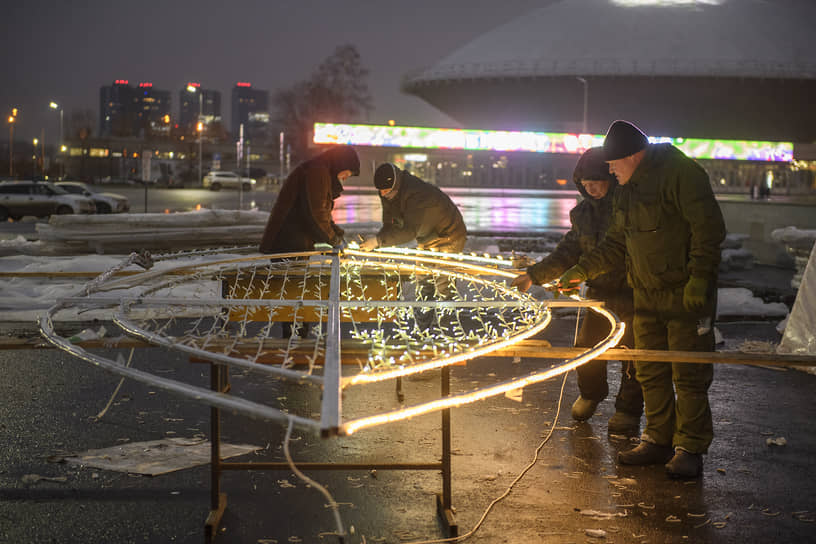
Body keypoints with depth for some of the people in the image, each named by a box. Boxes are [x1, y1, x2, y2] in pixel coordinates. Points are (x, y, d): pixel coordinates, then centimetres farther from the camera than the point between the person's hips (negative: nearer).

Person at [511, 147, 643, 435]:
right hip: (601, 291, 6)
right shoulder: (583, 212, 6)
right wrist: (534, 275, 2)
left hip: (634, 292, -5)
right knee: (586, 346, 8)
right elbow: (568, 252, 9)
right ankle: (590, 394, 36)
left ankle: (628, 410, 19)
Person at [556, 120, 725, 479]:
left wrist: (699, 278, -21)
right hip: (647, 295, 8)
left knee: (689, 375, -3)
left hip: (686, 294, -8)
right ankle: (659, 441, 22)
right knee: (650, 373, 11)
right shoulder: (626, 190, 12)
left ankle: (689, 450, 5)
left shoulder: (680, 174, -14)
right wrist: (583, 270, 9)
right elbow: (617, 244, 19)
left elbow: (709, 228, -17)